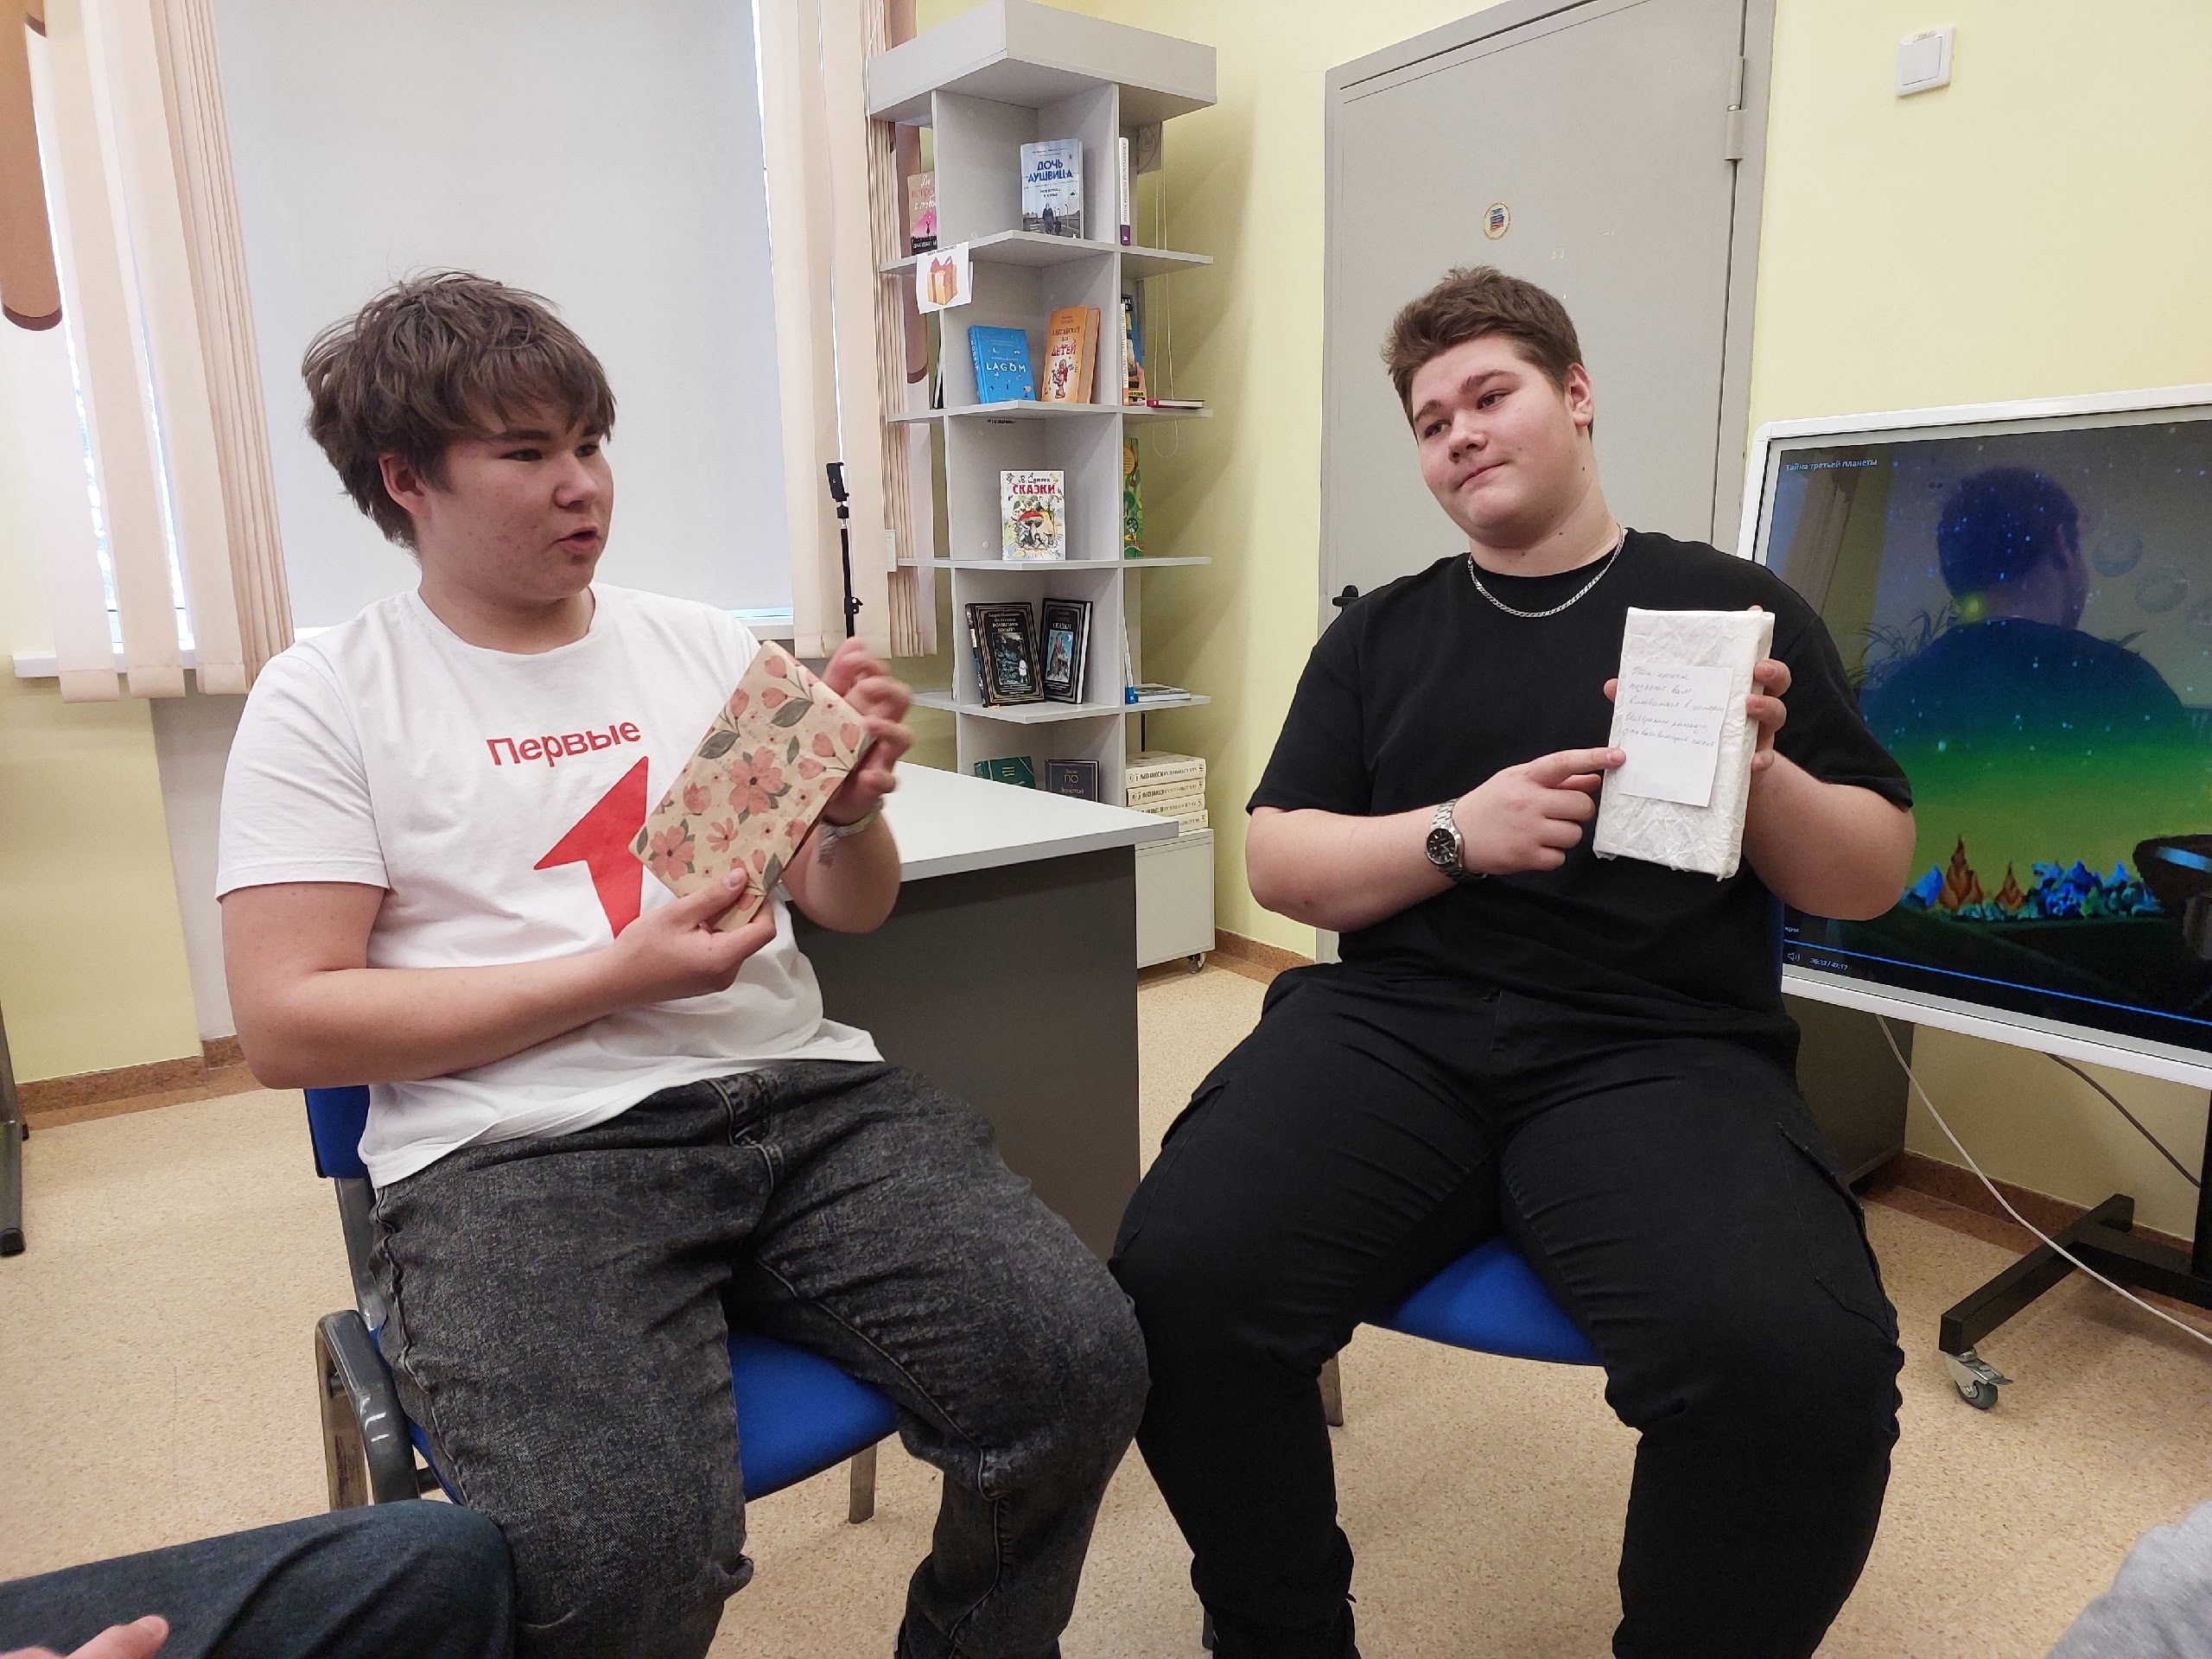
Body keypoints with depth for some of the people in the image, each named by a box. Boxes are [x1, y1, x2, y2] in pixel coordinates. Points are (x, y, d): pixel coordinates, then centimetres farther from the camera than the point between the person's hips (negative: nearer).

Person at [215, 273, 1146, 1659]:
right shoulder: (326, 700, 6)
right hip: (518, 1148, -3)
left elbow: (852, 909, 17)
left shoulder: (709, 647, 16)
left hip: (801, 1092, 4)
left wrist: (855, 804, -7)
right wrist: (620, 976, -11)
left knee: (1082, 1362, -18)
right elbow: (288, 1024, -2)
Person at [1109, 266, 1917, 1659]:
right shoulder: (1380, 634, 17)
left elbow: (1873, 882, 12)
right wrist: (1455, 834, -8)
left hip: (1661, 1051, -1)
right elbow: (1278, 863, 10)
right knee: (1183, 1283, -25)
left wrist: (1757, 768, -9)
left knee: (1801, 1368, -31)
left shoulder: (1733, 606, 12)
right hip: (1396, 1026, 2)